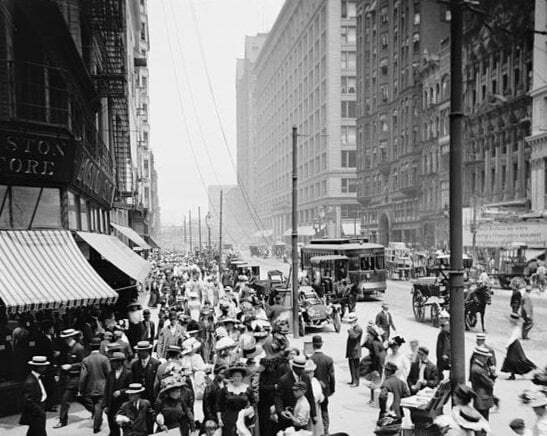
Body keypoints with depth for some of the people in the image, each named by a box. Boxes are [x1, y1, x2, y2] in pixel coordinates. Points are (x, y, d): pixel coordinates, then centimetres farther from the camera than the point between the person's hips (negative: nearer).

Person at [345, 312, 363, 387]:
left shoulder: (358, 329, -16)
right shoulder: (352, 328, 14)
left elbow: (354, 336, -33)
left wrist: (350, 329, -27)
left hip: (355, 351, -9)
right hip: (351, 351, 9)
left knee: (355, 367, -2)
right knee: (352, 366, 15)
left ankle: (356, 382, 4)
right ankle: (353, 381, 24)